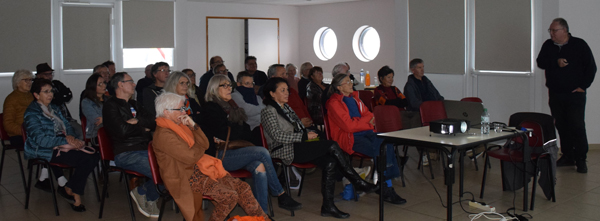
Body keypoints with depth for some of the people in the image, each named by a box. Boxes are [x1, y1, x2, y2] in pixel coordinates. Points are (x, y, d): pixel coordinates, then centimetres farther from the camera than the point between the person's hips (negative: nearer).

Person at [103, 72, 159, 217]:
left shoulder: (134, 105, 24)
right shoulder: (111, 106, -1)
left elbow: (153, 123, 14)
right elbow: (123, 131, -15)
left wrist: (138, 121, -5)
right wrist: (143, 128, 2)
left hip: (145, 149, 8)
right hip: (126, 154, -8)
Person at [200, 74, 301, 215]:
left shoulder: (231, 107, 24)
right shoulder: (210, 108, -1)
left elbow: (244, 132, 19)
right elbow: (225, 135, -11)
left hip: (235, 152, 7)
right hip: (220, 156, -7)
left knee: (260, 167, -25)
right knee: (262, 152, -23)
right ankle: (281, 196, -12)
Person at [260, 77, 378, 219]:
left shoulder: (287, 108, 23)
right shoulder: (268, 112, -4)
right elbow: (278, 136, -15)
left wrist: (310, 133, 3)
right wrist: (305, 136, -15)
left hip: (298, 146, 8)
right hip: (286, 151, -8)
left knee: (330, 162, -18)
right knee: (332, 146, -20)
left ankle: (328, 206, -16)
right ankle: (358, 183, -10)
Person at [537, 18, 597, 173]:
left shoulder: (579, 45, -2)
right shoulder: (548, 45, 8)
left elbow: (591, 67, -1)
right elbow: (540, 62, -4)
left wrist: (583, 86, -8)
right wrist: (556, 62, -20)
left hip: (575, 94, -4)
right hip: (555, 94, 4)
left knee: (577, 126, -7)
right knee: (561, 126, 8)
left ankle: (581, 159, -1)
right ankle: (567, 156, 19)